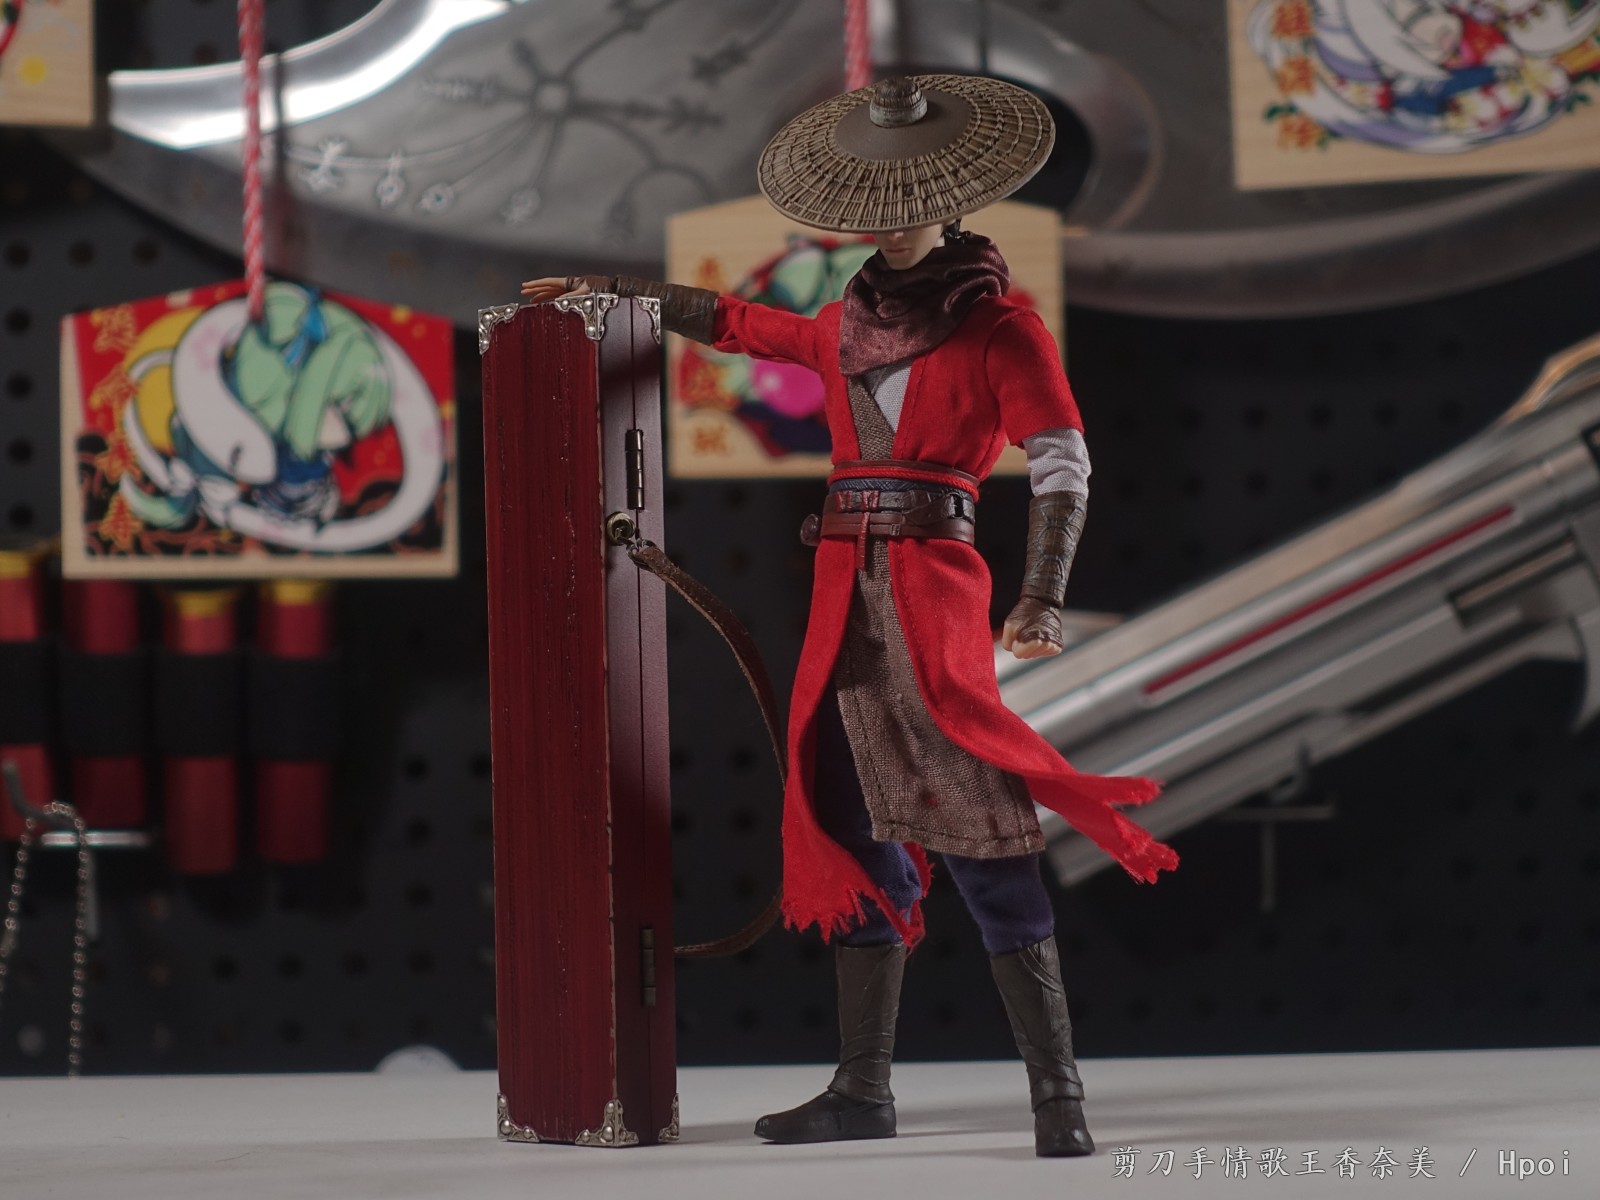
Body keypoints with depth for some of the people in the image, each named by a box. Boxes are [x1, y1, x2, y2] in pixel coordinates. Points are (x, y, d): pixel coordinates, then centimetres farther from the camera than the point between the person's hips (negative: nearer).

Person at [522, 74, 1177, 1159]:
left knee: (977, 826, -15)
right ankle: (864, 1089, 11)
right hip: (847, 591, 7)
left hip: (934, 587, -6)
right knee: (862, 833, 7)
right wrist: (612, 289, 36)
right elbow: (735, 324, 35)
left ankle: (1057, 1089, -17)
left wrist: (1044, 597, -21)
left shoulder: (998, 324, 1)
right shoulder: (848, 324, 18)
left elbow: (1064, 465, -8)